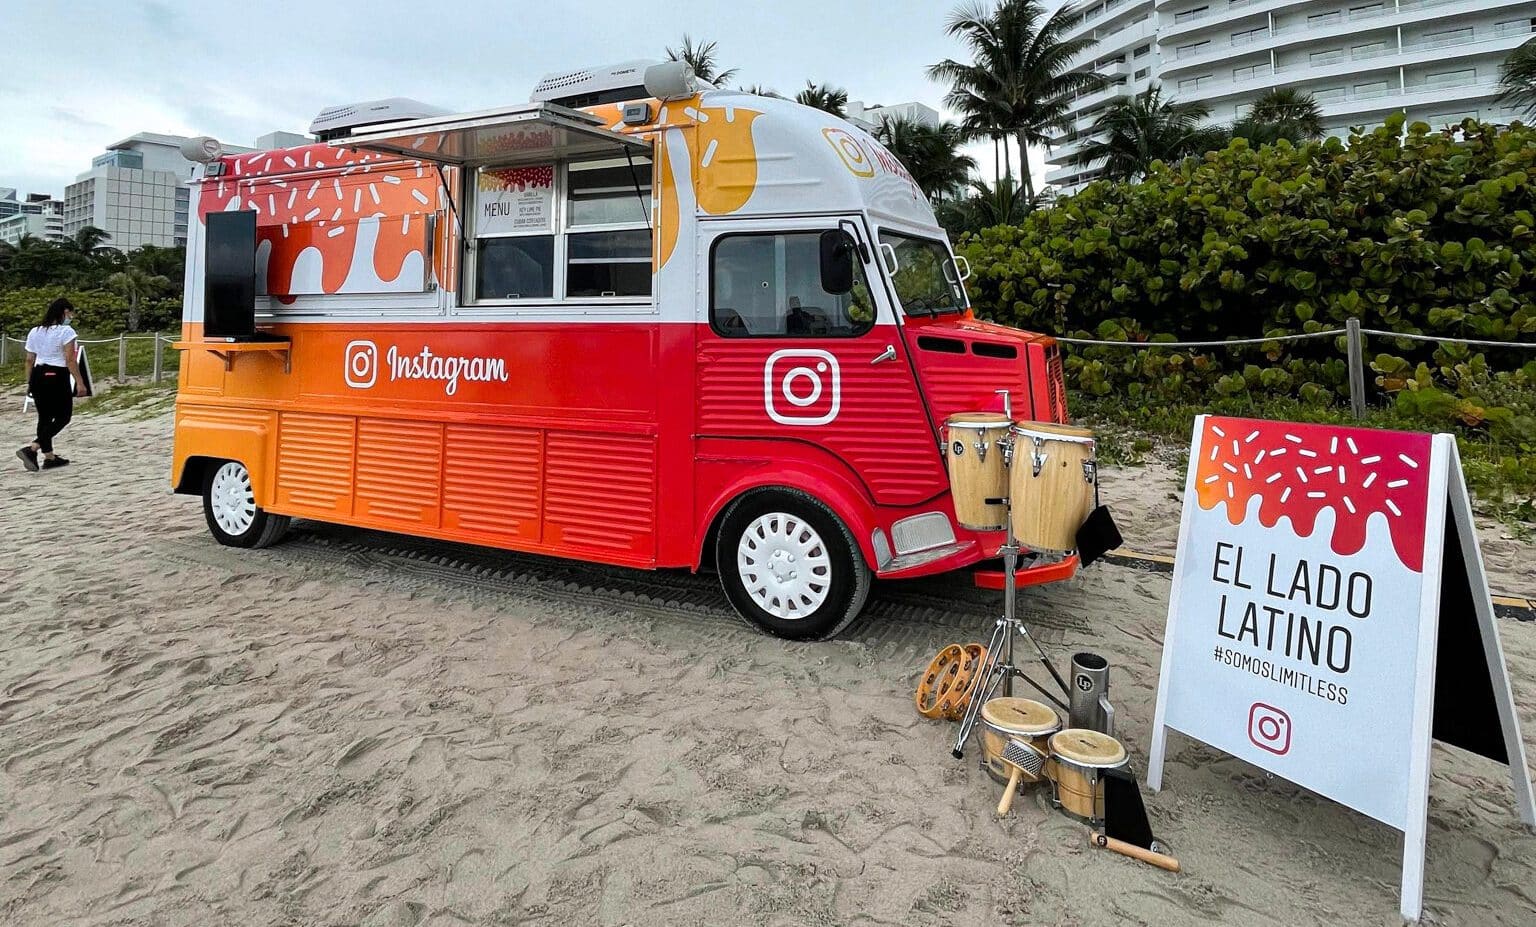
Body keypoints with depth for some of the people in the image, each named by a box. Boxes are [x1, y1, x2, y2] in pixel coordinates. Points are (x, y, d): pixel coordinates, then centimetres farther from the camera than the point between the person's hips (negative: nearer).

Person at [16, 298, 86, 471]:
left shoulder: (34, 332, 11)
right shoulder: (66, 331, -10)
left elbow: (29, 360, 12)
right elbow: (70, 360, -15)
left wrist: (29, 382, 19)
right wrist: (79, 382, -13)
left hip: (38, 376, 7)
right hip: (57, 377, -7)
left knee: (44, 417, 13)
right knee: (63, 417, 3)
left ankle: (49, 457, 20)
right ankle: (31, 449, -12)